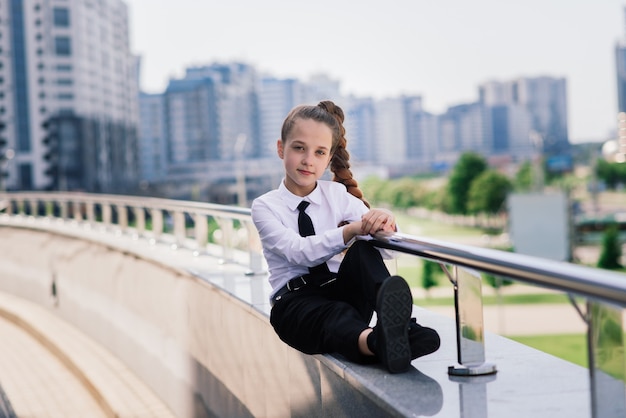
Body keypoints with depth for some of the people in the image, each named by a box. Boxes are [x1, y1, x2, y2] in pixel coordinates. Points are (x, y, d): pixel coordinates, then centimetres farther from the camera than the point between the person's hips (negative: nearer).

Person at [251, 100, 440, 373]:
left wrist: (384, 225, -30)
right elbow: (298, 251, -18)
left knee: (363, 250, -28)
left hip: (343, 289, 3)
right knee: (335, 315, -38)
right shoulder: (265, 206, 1)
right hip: (296, 300, -3)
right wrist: (351, 230, -35)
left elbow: (387, 249, -4)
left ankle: (396, 323, -52)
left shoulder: (337, 195, 8)